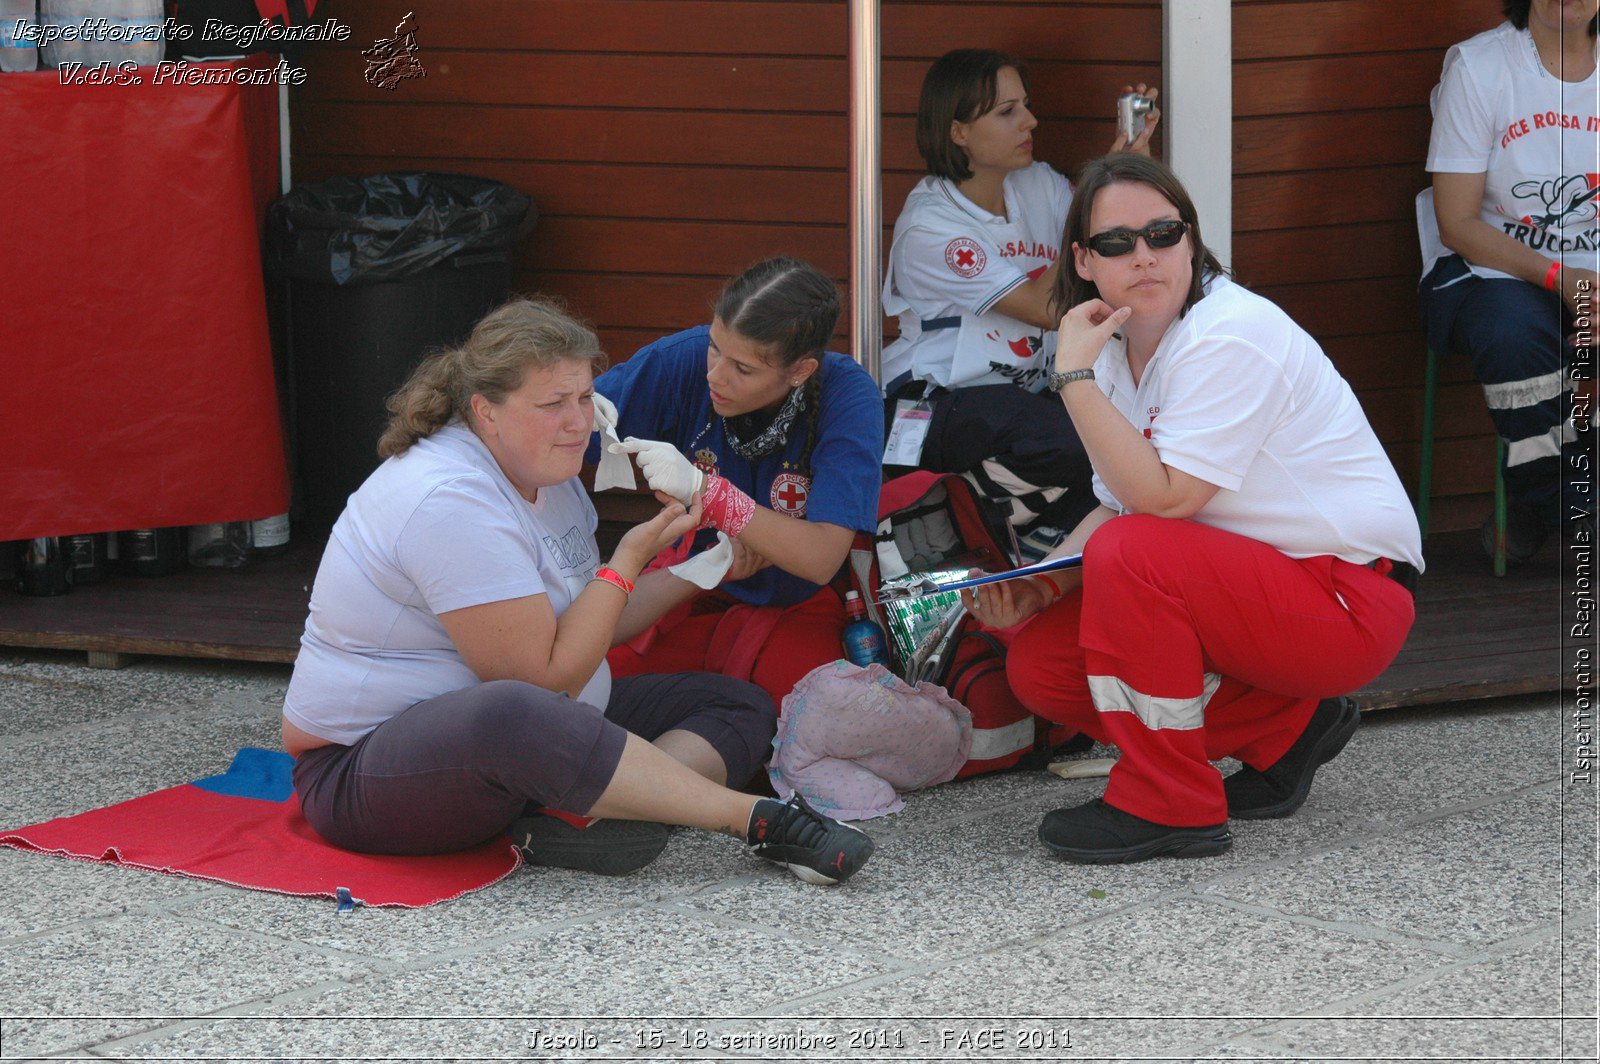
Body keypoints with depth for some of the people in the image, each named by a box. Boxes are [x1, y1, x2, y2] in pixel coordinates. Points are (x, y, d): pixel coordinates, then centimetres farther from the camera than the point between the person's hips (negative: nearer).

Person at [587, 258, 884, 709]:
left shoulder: (847, 396, -23)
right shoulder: (685, 359, -16)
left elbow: (820, 560, -30)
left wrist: (704, 489, -39)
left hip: (798, 607, -3)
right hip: (692, 583, 3)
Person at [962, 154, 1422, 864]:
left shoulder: (1232, 337, -20)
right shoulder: (1119, 347, 7)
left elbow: (1162, 498, -28)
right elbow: (1120, 505, 9)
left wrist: (1074, 376, -25)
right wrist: (1035, 587, -8)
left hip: (1349, 603, -9)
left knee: (1130, 557, -30)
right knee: (1039, 666, -2)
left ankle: (1168, 806, -16)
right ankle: (1283, 730, 10)